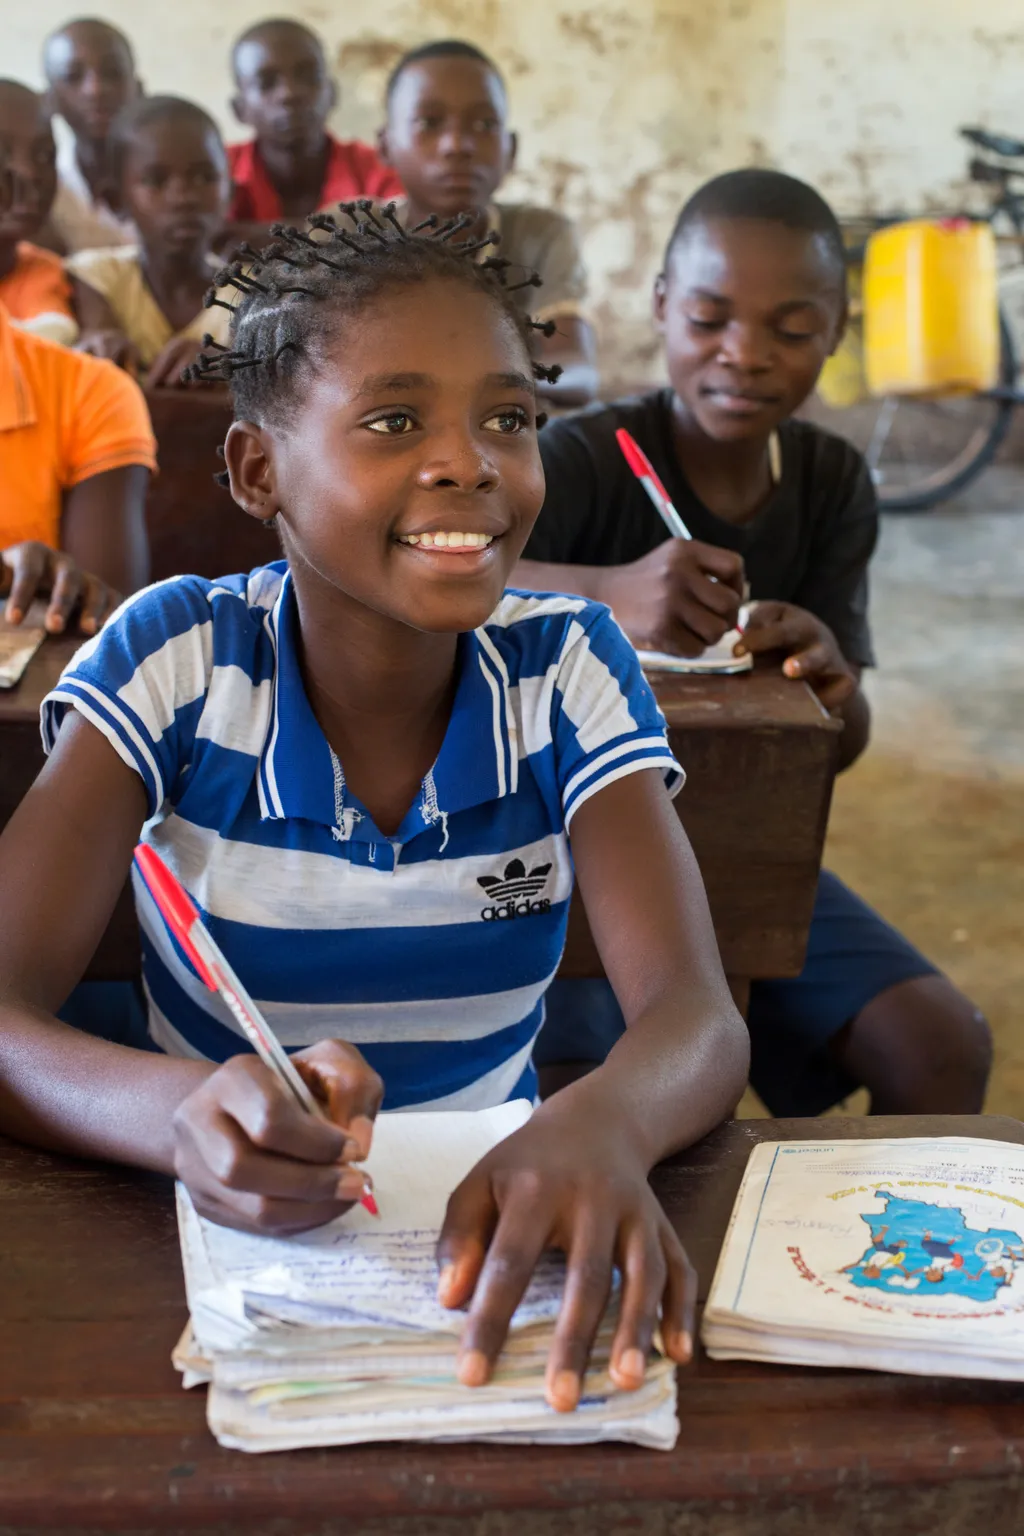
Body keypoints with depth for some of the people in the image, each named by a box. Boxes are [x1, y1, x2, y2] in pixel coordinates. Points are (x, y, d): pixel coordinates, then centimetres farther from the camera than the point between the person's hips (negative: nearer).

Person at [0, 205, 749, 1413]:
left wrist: (597, 1128, -41)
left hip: (491, 1227, 1)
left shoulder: (565, 667, -5)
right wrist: (187, 1113, -41)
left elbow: (697, 1017, -16)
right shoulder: (175, 661, -10)